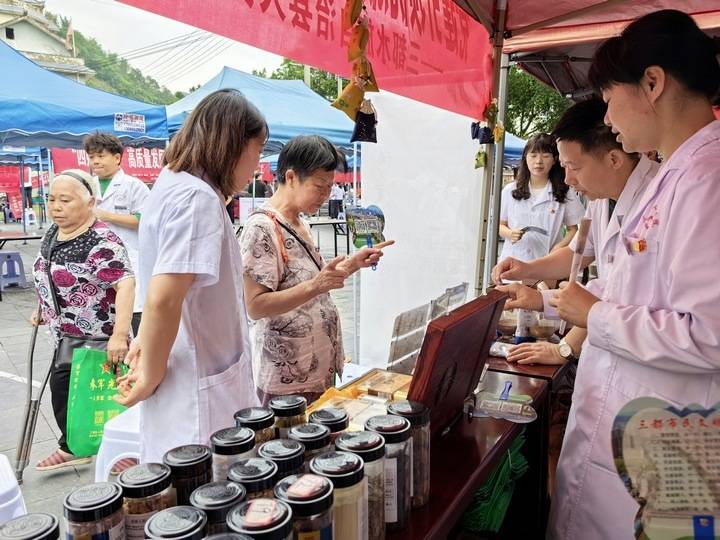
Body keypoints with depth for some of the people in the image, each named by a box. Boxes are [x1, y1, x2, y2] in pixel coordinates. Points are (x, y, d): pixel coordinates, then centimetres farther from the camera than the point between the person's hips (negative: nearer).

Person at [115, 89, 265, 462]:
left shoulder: (175, 184, 12)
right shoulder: (198, 198, -19)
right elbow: (164, 300, -27)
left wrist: (149, 338, 21)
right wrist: (150, 378, -14)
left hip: (203, 381, 9)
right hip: (199, 402, -9)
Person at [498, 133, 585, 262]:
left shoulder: (565, 193, 2)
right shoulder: (510, 190, 7)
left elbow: (573, 229, 7)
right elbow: (500, 224, 12)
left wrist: (558, 248, -12)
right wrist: (510, 233, -10)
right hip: (512, 261, 2)